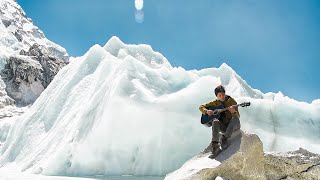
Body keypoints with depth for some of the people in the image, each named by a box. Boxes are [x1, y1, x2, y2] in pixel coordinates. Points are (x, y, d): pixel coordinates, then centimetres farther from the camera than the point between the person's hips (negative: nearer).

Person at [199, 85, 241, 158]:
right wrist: (207, 111, -15)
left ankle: (224, 139, -35)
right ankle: (215, 146, -39)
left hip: (233, 126, -1)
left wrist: (233, 112, -32)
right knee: (215, 121, -31)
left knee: (235, 119, -34)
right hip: (223, 126, 1)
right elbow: (201, 107, 6)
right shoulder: (215, 102, 3)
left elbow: (237, 116, -9)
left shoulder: (232, 101, -3)